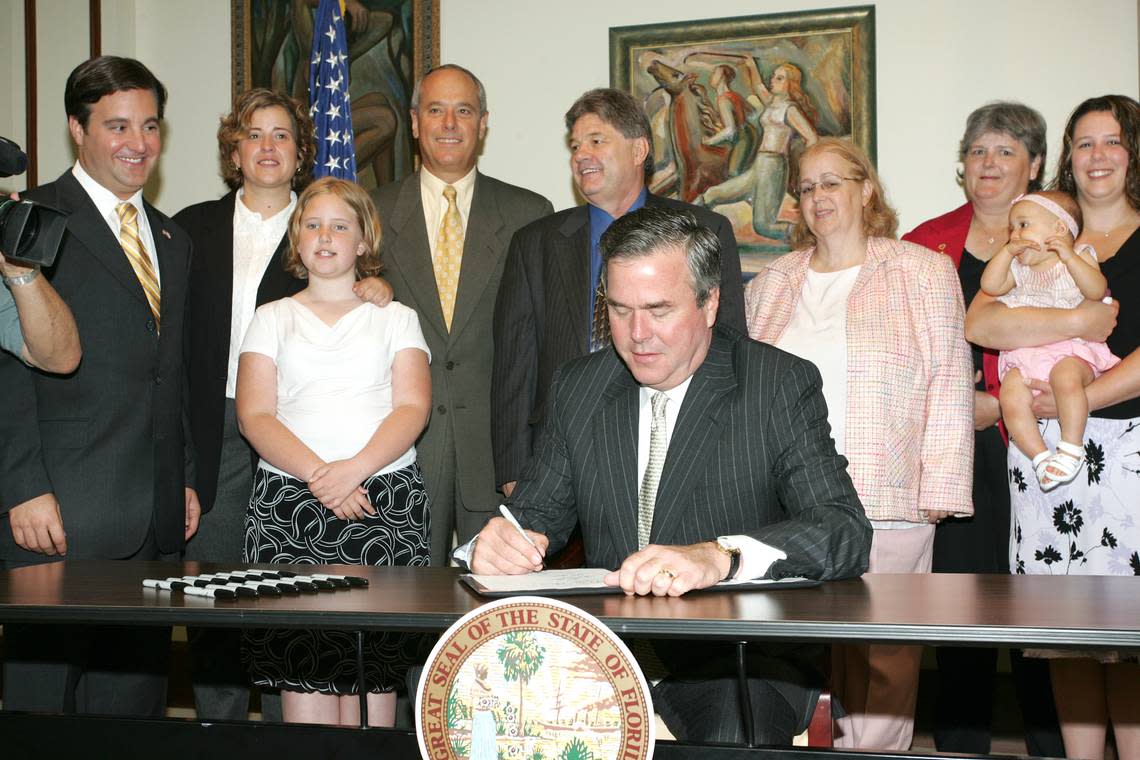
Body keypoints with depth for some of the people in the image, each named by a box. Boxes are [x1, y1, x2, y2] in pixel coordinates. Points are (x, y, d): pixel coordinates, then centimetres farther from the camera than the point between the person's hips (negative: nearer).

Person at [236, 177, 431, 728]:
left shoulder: (395, 318, 15)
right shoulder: (273, 318, 16)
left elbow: (412, 408, 2)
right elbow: (254, 415, 4)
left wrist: (354, 469, -16)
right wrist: (316, 474, -13)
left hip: (385, 497, 0)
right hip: (288, 499, 1)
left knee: (373, 662, -7)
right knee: (301, 663, -8)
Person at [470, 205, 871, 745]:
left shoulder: (782, 385, -4)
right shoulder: (577, 388, 10)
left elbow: (847, 532, -16)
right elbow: (536, 513, 12)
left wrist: (718, 557, -35)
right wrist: (493, 546, -14)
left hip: (743, 661, -4)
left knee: (729, 737, -36)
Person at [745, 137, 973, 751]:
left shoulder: (924, 272, 6)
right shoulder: (771, 283, 17)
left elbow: (948, 383, 1)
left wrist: (939, 489, -7)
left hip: (887, 506, -3)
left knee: (879, 658, -3)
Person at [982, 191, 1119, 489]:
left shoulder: (1079, 257, 8)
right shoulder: (1019, 269, 20)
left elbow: (1097, 291, -10)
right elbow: (990, 285, 5)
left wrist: (1069, 257, -18)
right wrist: (1008, 250, 1)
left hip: (1071, 351, -4)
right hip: (1023, 355, 4)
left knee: (1065, 377, -38)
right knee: (1011, 398, -24)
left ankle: (1071, 448, -27)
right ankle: (1041, 457, -15)